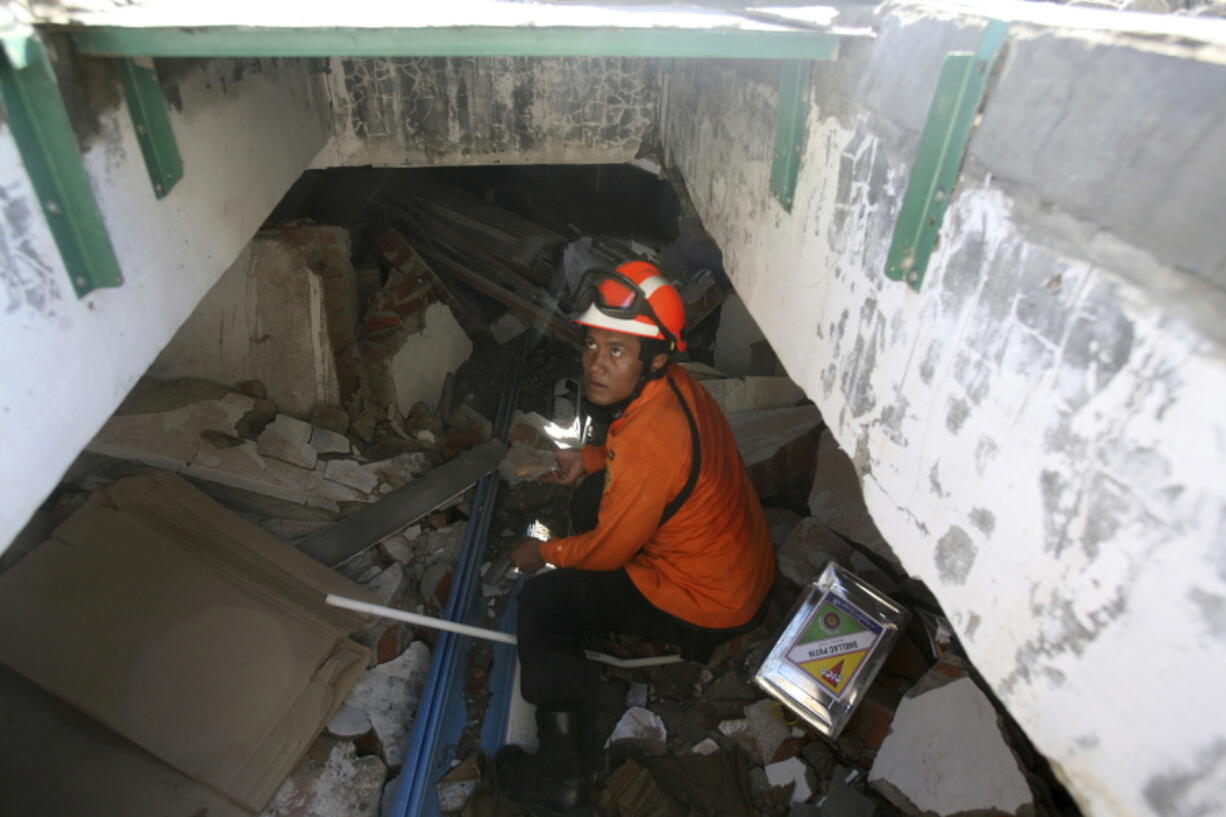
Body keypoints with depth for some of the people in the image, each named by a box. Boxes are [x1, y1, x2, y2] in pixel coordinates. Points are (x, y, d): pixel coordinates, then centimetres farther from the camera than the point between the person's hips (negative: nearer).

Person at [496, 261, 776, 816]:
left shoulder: (647, 445, -34)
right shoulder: (675, 386, -8)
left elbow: (609, 549, -20)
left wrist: (543, 554, -1)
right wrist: (589, 459, 5)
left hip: (709, 608, -8)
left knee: (543, 602, -3)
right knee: (596, 493, 17)